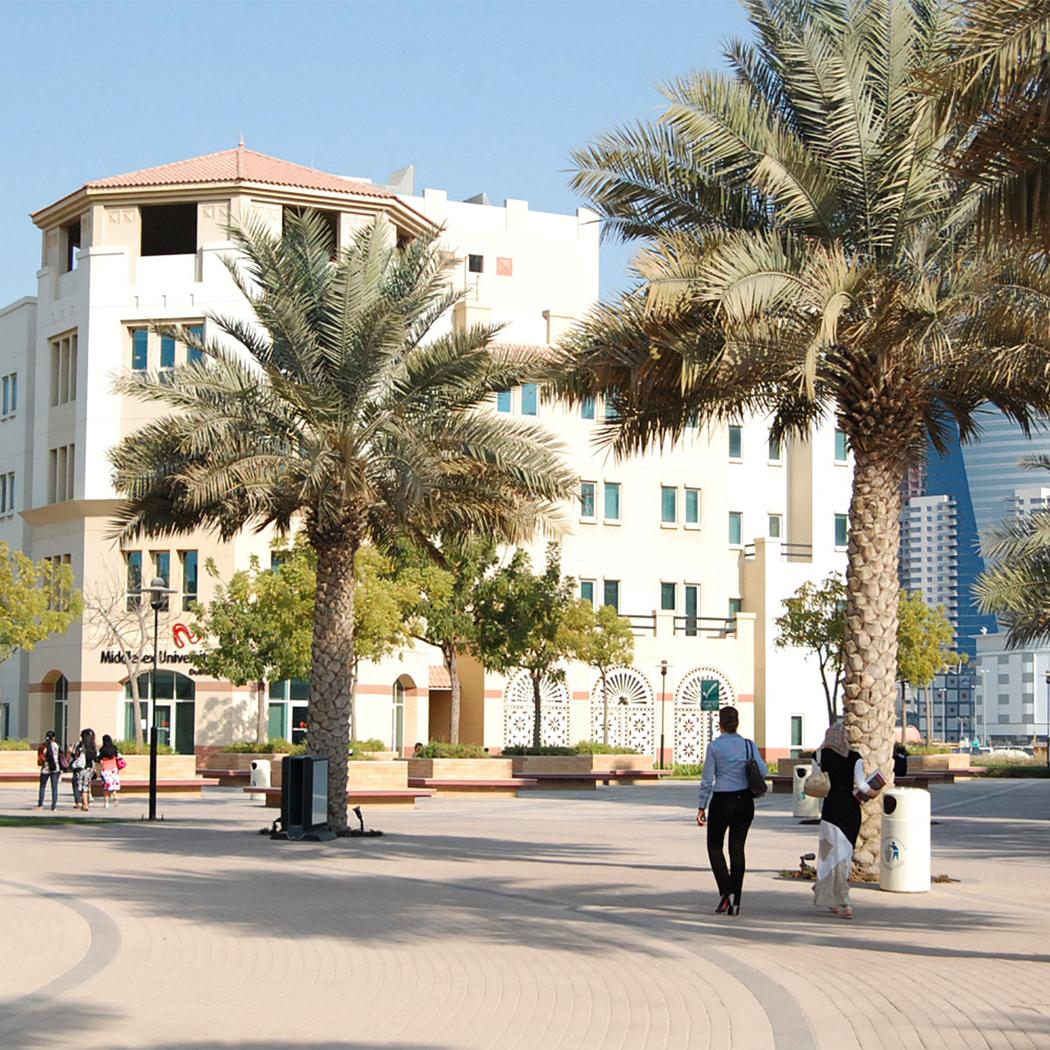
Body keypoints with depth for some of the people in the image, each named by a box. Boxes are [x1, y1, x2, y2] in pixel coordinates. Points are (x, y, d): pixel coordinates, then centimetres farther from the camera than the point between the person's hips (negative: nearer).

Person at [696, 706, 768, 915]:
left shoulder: (714, 746, -7)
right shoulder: (748, 745, 1)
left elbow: (707, 780, -7)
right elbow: (763, 771, -7)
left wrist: (701, 807, -2)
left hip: (722, 801, -3)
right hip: (745, 801, 3)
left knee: (715, 846, 12)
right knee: (737, 848, 9)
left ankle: (726, 891, -8)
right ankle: (735, 902, 6)